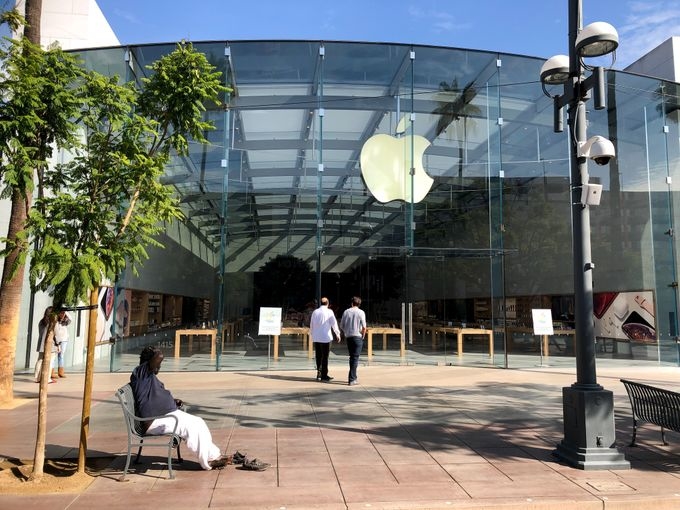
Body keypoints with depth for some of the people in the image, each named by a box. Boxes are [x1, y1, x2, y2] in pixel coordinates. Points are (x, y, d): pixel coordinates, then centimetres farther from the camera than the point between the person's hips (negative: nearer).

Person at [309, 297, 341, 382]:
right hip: (325, 337, -5)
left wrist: (311, 334, 27)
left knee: (318, 356, 14)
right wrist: (337, 334, 6)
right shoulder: (329, 312, -5)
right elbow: (334, 323, -4)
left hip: (316, 338, 5)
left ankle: (319, 373, 20)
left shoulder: (315, 312, 8)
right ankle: (324, 376, 2)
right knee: (325, 357, 0)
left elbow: (311, 324, 14)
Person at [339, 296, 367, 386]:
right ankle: (351, 379, -6)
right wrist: (363, 336, 4)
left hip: (348, 337, 4)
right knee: (355, 358, -2)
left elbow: (341, 326, 8)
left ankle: (353, 377, 22)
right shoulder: (361, 312, -5)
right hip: (357, 337, -4)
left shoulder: (346, 312, 6)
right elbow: (364, 327, -10)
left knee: (352, 357, 17)